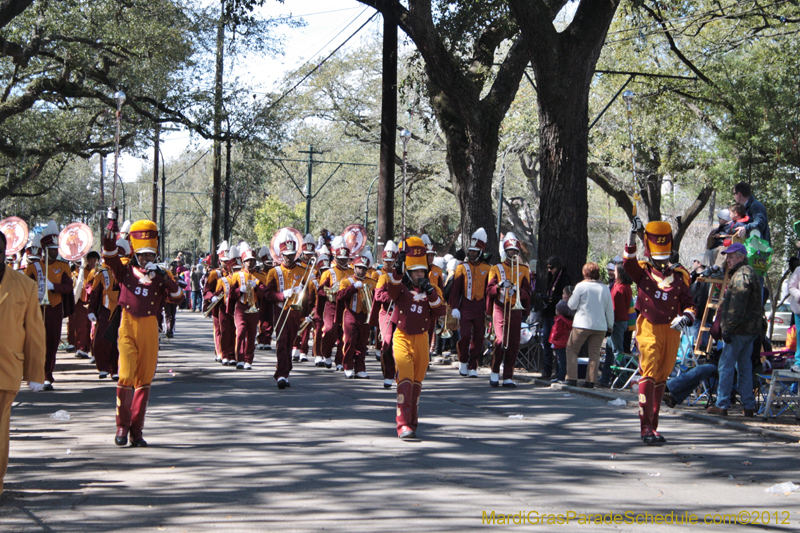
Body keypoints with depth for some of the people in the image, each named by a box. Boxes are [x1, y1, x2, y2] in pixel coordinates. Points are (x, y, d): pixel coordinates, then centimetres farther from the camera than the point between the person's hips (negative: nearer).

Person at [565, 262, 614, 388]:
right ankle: (590, 381, 4)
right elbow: (610, 310, 9)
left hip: (582, 324, -3)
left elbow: (571, 305, -1)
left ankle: (571, 379, -1)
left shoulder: (581, 286, -6)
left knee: (572, 350, 7)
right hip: (600, 326, 3)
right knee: (594, 353, 8)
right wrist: (610, 327, 17)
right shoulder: (605, 288, 5)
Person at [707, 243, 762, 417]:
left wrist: (728, 328, -20)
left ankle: (722, 405, -4)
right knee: (744, 367, 12)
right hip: (750, 330, 10)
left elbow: (737, 306, -21)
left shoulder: (741, 275, -13)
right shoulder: (750, 273, 21)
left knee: (726, 366, -5)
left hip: (738, 330, -10)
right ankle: (749, 406, 12)